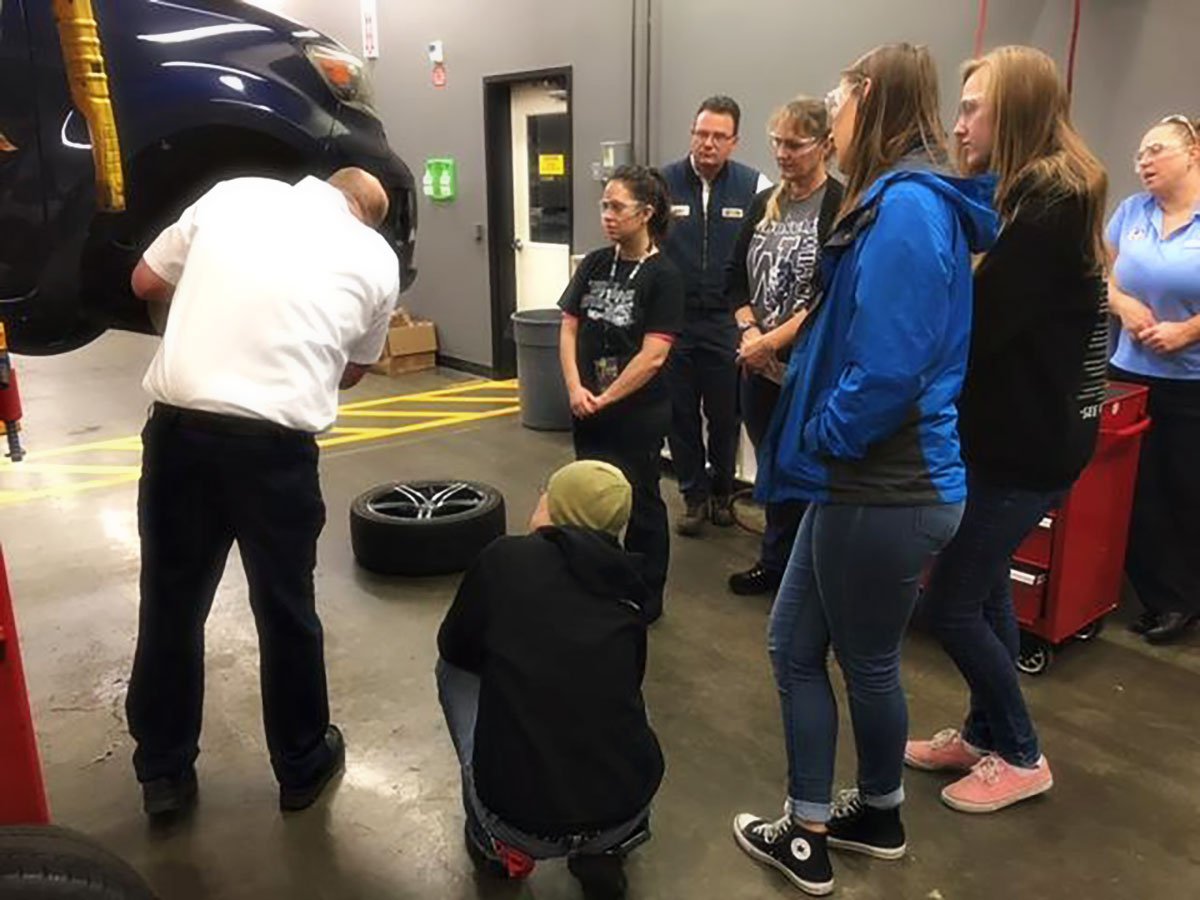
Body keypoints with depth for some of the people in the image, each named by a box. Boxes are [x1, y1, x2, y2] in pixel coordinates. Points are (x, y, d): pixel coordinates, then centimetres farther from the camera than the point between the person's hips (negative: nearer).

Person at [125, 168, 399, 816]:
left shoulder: (234, 192, 12)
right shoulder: (376, 258, 9)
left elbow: (146, 283, 19)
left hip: (179, 424, 2)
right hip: (274, 440, -2)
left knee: (169, 603, 16)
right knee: (285, 608, 14)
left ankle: (163, 773, 31)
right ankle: (302, 764, 32)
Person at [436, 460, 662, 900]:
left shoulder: (506, 557, -3)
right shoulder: (627, 588, 7)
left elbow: (454, 650, 13)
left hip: (519, 816, -3)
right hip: (626, 810, 3)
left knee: (455, 670, 20)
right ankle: (603, 848, 18)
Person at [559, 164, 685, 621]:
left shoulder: (663, 276, -11)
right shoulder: (593, 264, 5)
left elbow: (653, 355, -16)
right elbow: (569, 328, 4)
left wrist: (605, 398, -13)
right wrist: (575, 388, -10)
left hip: (639, 415, -5)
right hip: (588, 412, 5)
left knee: (640, 506, 8)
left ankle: (646, 599, 24)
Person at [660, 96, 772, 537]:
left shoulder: (754, 186, -2)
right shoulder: (664, 182, 1)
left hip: (727, 323, -1)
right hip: (673, 321, 1)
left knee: (725, 415, 9)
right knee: (681, 414, 10)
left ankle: (722, 492, 31)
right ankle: (694, 496, 26)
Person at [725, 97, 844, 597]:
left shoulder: (840, 208, -9)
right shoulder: (762, 204, 11)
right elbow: (736, 279, 10)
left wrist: (771, 341, -17)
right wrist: (750, 332, -6)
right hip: (759, 365, 6)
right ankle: (775, 562, 31)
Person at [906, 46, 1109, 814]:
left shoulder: (1053, 203, -19)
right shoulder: (1030, 197, 13)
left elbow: (974, 325, -24)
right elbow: (990, 314, 7)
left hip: (1028, 441, -10)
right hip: (1011, 429, 10)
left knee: (950, 601, -2)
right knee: (984, 586, 16)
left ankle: (1021, 756, 17)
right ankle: (985, 734, 32)